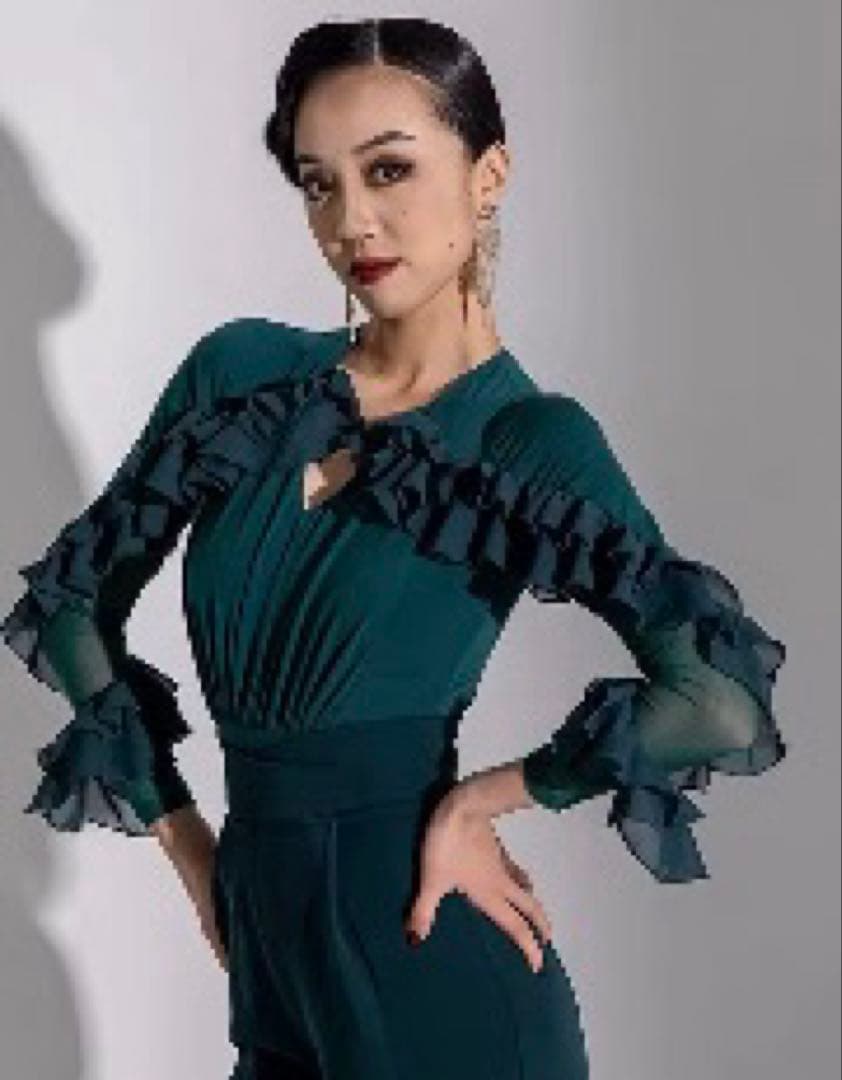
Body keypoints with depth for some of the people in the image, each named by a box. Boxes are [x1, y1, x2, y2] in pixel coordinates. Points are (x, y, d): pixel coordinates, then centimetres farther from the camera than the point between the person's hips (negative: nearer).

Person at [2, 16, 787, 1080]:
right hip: (264, 931, 4)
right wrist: (181, 834, 5)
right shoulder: (241, 370, 1)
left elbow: (721, 700, -24)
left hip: (428, 955, -4)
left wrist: (478, 800, -17)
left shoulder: (536, 443, -11)